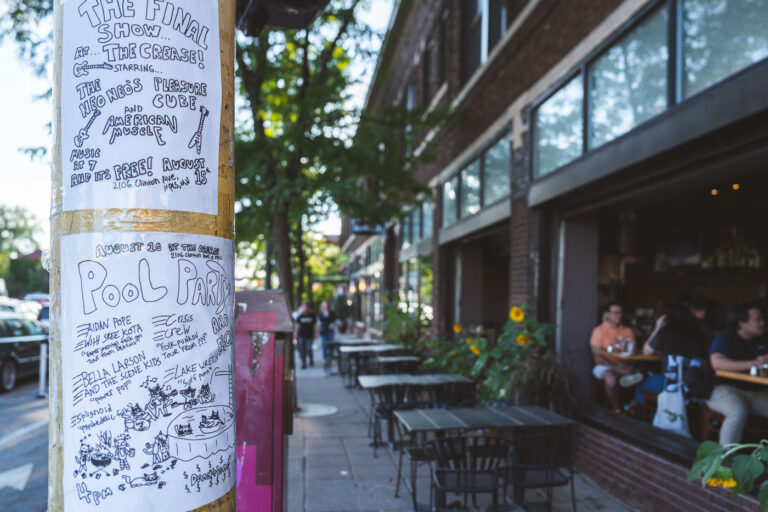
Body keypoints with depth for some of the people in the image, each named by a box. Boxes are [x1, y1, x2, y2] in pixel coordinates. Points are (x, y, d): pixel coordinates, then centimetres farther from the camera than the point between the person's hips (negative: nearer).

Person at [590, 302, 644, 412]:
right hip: (605, 366, -4)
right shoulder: (599, 330, -2)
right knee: (611, 379, -36)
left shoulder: (628, 331, 12)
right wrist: (619, 370, -18)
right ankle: (616, 409, -17)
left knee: (640, 377, -26)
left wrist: (630, 369, -16)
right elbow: (598, 358, -8)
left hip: (624, 365, 4)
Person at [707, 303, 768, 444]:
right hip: (724, 388, -6)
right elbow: (717, 363, -23)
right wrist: (752, 363, -31)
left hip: (754, 391, 6)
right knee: (738, 412, -34)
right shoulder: (724, 338, -6)